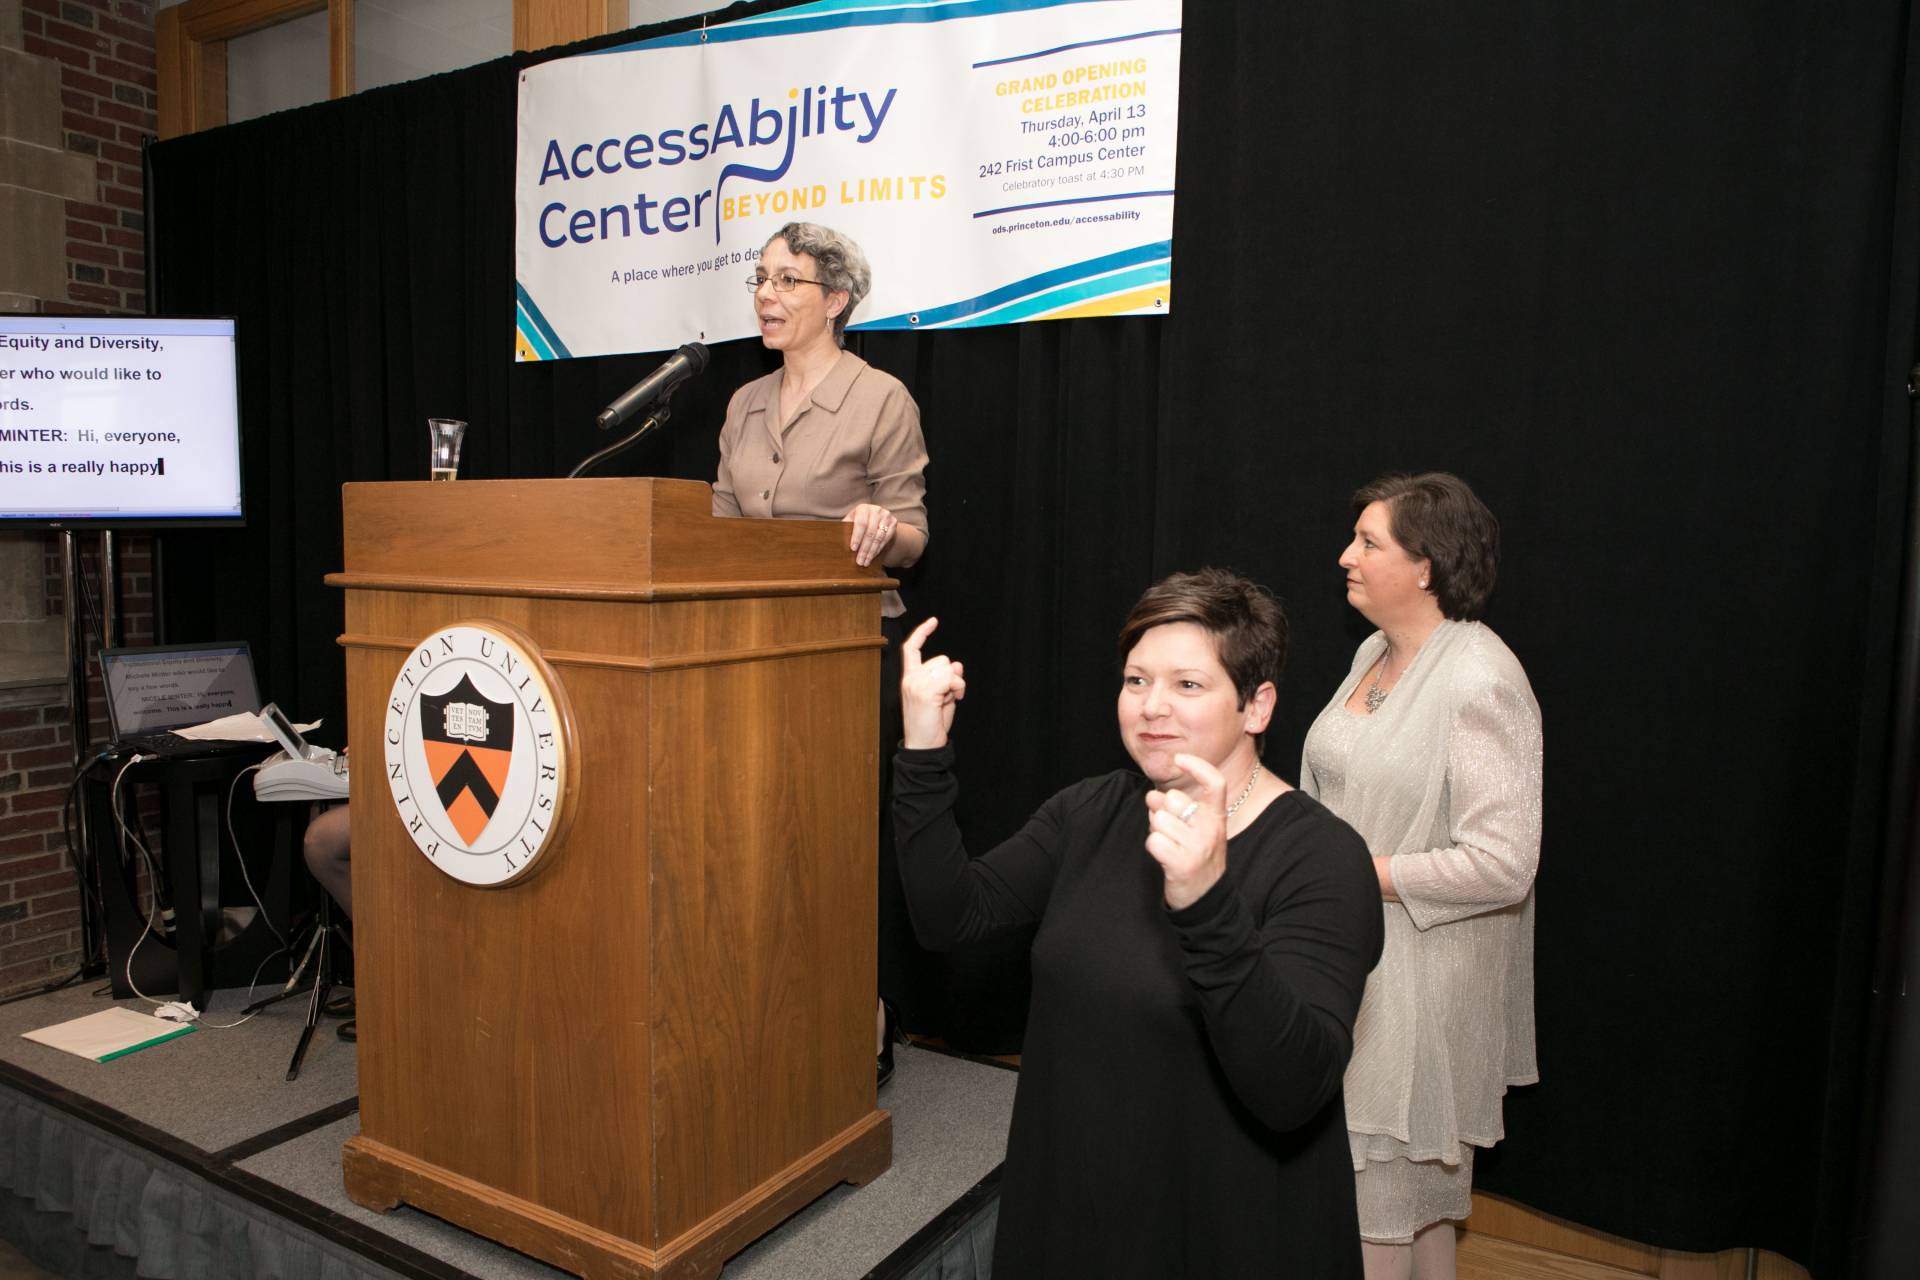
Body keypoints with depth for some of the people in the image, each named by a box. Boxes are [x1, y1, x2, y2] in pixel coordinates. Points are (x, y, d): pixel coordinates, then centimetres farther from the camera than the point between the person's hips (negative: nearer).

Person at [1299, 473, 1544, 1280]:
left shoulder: (1481, 682, -21)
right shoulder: (1375, 652, 5)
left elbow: (1502, 865, -26)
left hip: (1418, 972, -8)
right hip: (1353, 954, 8)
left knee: (1378, 1185, 6)